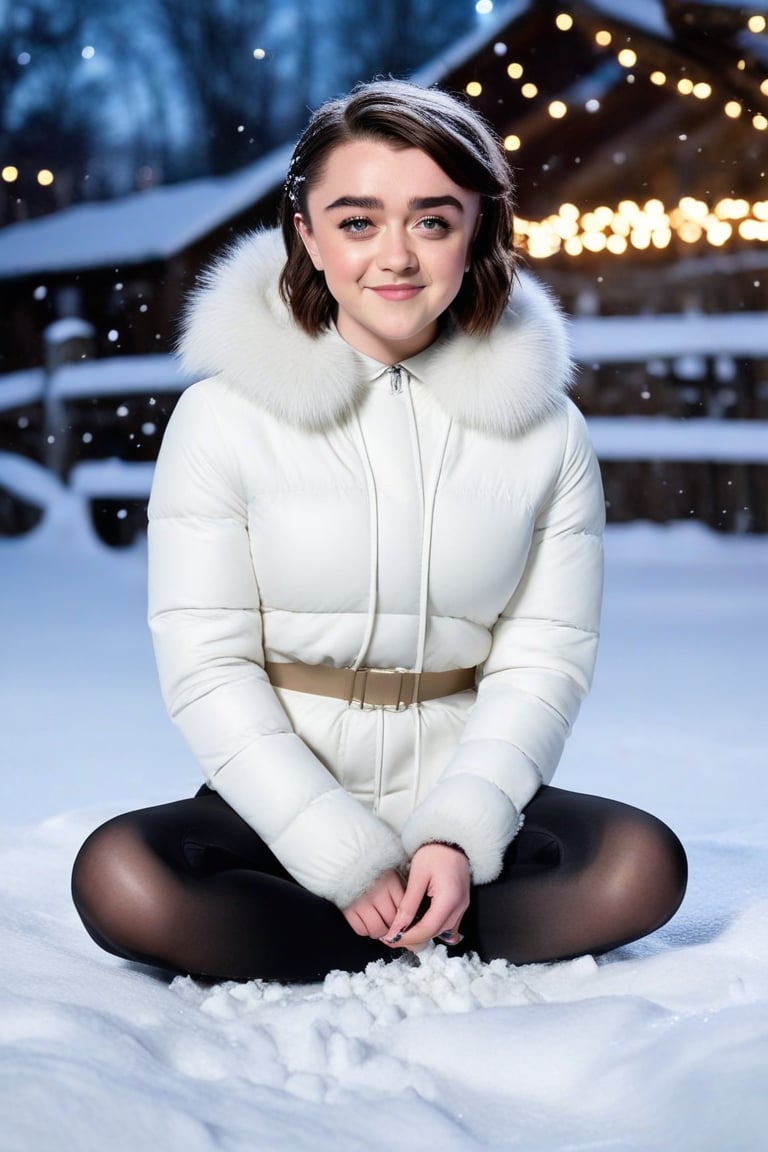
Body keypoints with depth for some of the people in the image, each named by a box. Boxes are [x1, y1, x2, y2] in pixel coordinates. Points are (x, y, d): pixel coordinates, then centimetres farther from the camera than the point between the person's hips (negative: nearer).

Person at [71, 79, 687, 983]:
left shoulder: (543, 428, 2)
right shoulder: (224, 417, -4)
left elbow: (542, 662, -1)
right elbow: (207, 670, -8)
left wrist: (457, 837, -18)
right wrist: (349, 862, -17)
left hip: (466, 811, 1)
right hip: (282, 812, -1)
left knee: (641, 866, -26)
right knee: (118, 879, -30)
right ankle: (450, 952, -16)